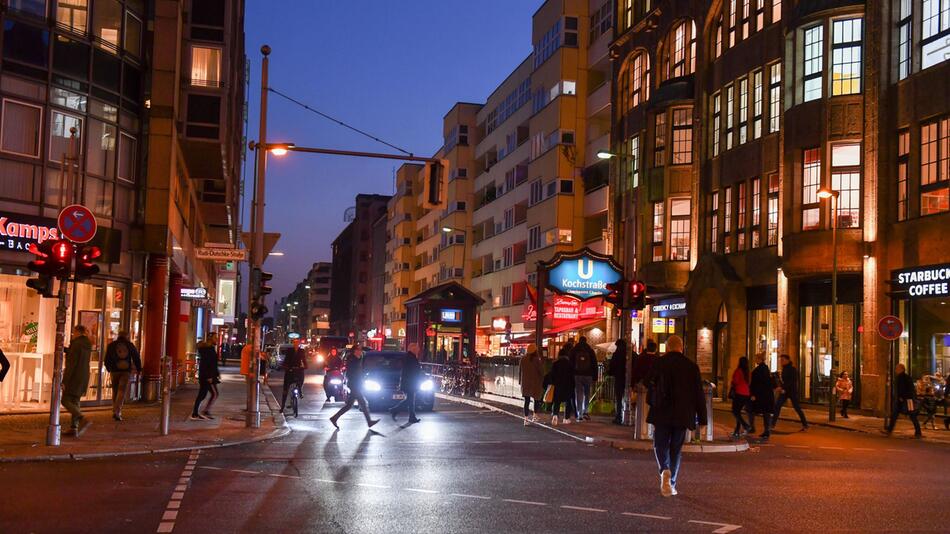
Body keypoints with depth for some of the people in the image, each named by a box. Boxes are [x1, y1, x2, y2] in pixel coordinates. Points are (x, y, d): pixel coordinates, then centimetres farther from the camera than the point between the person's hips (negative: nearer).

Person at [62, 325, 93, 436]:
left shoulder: (76, 344, -15)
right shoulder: (87, 345, 11)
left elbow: (71, 363, -19)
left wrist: (64, 380, -18)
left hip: (74, 377, -8)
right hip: (84, 377, 8)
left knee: (65, 401, -3)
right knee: (75, 402, 12)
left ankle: (83, 420, -20)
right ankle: (74, 428, 9)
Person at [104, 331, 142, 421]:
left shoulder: (111, 345, 5)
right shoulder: (130, 345, 4)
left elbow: (107, 359, 9)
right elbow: (136, 358, 6)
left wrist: (108, 368, 26)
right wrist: (139, 369, 18)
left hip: (114, 370, 1)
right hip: (126, 371, -1)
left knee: (115, 391, 15)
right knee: (122, 392, -4)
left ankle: (115, 411, 19)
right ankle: (117, 412, -16)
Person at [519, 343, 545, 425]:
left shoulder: (522, 359, 1)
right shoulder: (536, 360, -14)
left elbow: (519, 371, 9)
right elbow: (541, 371, -11)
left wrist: (520, 381, 17)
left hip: (525, 383, 4)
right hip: (535, 383, -4)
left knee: (526, 400, 7)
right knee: (537, 399, 15)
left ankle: (526, 418, 3)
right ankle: (535, 415, 12)